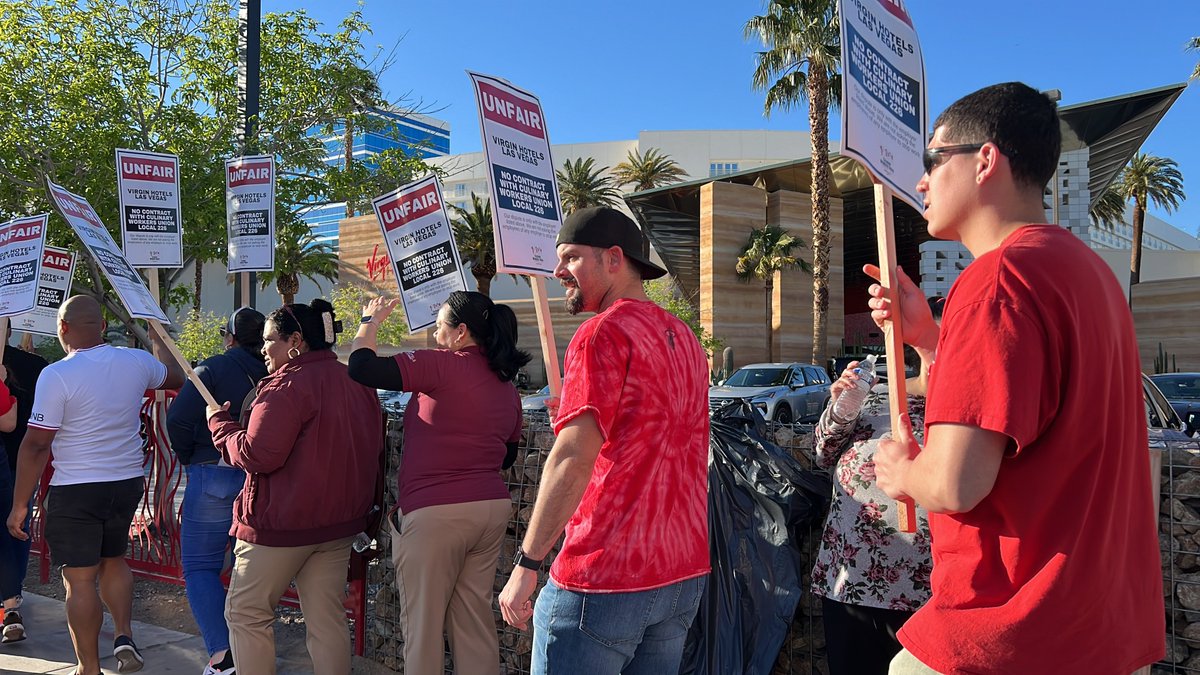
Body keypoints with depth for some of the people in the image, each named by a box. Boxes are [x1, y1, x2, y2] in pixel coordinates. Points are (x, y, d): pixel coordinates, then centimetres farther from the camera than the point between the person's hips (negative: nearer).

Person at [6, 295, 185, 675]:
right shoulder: (137, 362, -1)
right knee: (114, 560, 25)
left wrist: (20, 505, -6)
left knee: (79, 579, 5)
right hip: (128, 483, 5)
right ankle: (124, 637, 13)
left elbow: (36, 445, -14)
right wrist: (160, 341, 40)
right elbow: (176, 378, 21)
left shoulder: (56, 376, -15)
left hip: (76, 490, -5)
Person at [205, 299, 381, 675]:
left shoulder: (288, 384, -16)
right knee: (327, 618, 12)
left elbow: (257, 454, -20)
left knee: (245, 613, 9)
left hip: (283, 522, -7)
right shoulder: (356, 383, 8)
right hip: (341, 518, 8)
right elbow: (372, 446, 16)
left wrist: (219, 422, -4)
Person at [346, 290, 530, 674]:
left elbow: (361, 368, -15)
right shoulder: (507, 385, 11)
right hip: (493, 508, 7)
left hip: (435, 510, -7)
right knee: (475, 617, 14)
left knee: (422, 622, 7)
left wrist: (371, 321, 1)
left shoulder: (443, 365, -12)